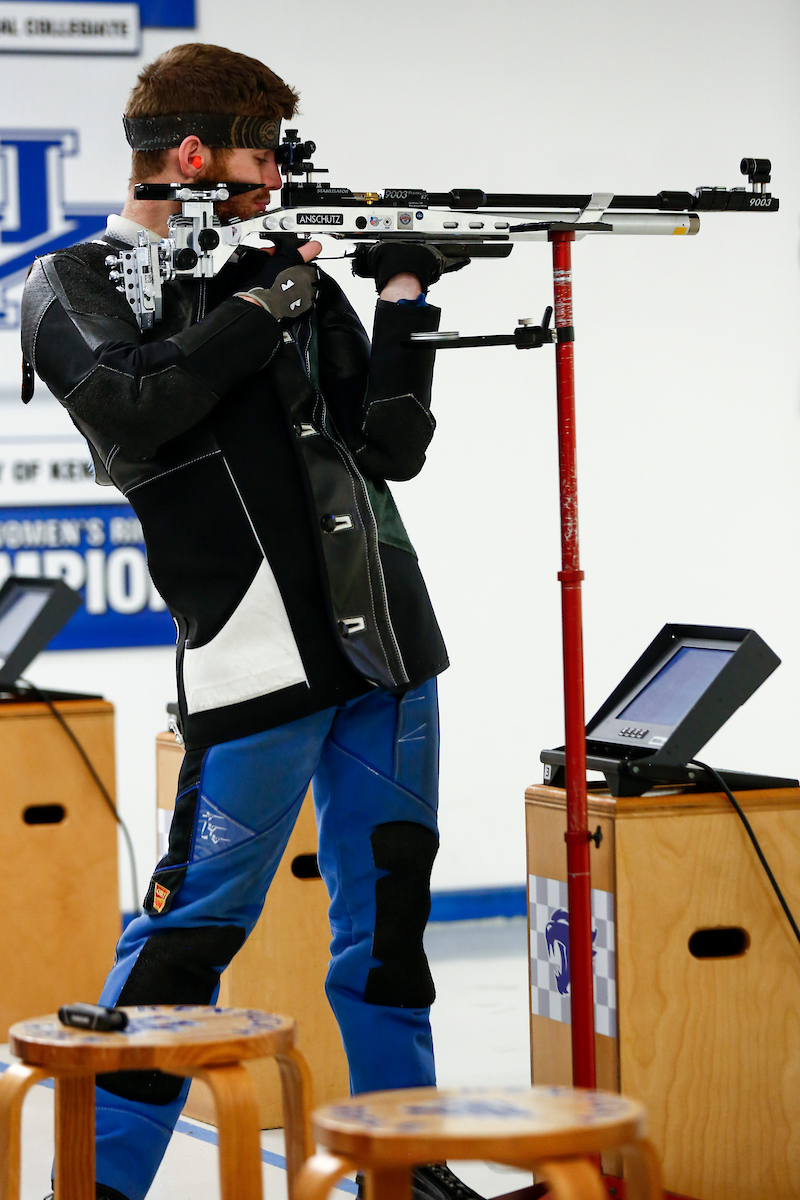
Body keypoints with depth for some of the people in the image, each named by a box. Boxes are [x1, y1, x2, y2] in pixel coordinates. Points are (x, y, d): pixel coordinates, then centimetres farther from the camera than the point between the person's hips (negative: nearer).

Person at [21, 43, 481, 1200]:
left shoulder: (285, 271, 15)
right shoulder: (76, 284, 2)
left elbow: (394, 448, 12)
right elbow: (131, 407, -19)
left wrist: (403, 304, 0)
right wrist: (264, 305, -11)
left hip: (383, 636, 6)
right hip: (255, 653, -6)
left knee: (390, 903, 10)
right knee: (197, 918, -7)